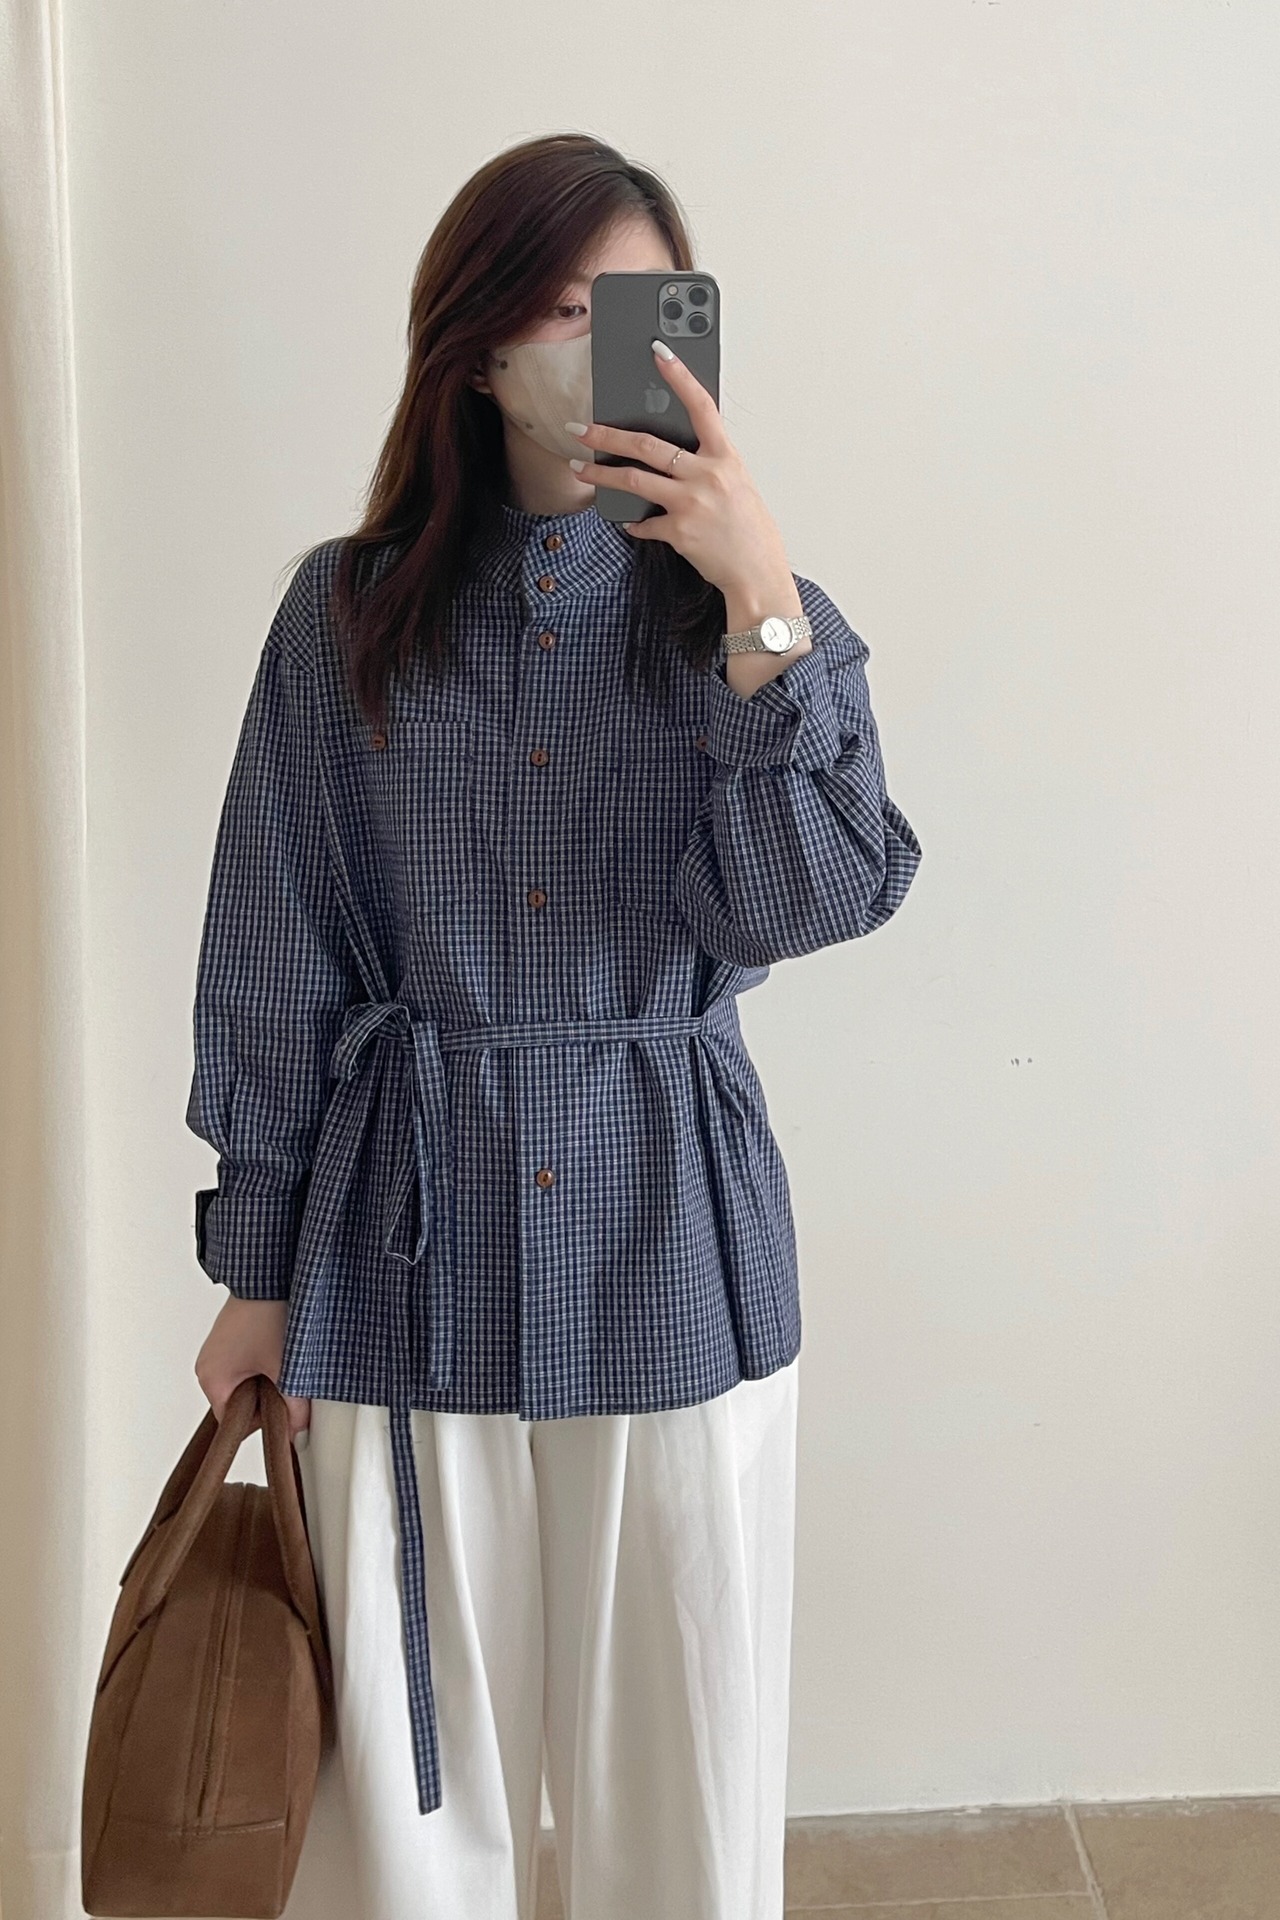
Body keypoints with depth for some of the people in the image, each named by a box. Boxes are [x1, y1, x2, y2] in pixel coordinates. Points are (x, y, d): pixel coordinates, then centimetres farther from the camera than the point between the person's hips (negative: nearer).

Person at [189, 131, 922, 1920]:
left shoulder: (751, 600, 2)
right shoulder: (348, 611, 1)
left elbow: (809, 902, -10)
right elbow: (274, 965, 4)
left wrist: (767, 607, -18)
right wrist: (259, 1272, 6)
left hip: (677, 1247, 0)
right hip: (409, 1241, 0)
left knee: (681, 1771, 12)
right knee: (419, 1772, 13)